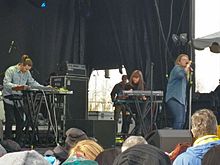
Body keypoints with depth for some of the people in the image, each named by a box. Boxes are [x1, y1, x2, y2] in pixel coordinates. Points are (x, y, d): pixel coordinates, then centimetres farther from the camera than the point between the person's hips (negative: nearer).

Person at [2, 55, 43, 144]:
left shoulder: (27, 73, 6)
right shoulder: (11, 70, -13)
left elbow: (32, 82, 16)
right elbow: (6, 83, -21)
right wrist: (16, 86, -36)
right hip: (9, 99, -5)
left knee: (20, 121, 3)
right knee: (10, 121, -5)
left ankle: (18, 142, 13)